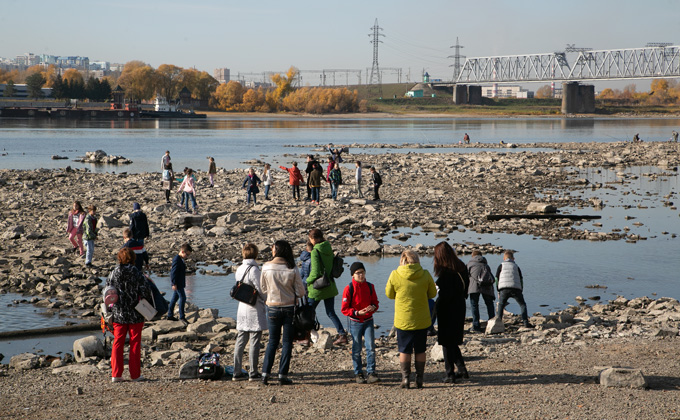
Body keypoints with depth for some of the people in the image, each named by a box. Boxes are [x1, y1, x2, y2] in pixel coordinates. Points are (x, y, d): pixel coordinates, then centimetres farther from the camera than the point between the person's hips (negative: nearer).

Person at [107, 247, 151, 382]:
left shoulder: (114, 274, -2)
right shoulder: (136, 274, -11)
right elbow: (144, 292, -13)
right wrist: (148, 301, 6)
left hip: (118, 314, 3)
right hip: (135, 315, -2)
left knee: (117, 343, 10)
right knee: (135, 344, 7)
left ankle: (116, 374, 7)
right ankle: (135, 374, 9)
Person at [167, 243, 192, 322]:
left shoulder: (181, 259, 13)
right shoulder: (176, 259, -18)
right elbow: (173, 272, -21)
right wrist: (174, 283, -22)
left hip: (180, 283, 10)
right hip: (177, 283, -10)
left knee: (175, 298, 15)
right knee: (183, 298, -11)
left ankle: (170, 315, 23)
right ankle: (181, 316, -8)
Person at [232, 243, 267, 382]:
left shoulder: (239, 269, 8)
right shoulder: (254, 270, -15)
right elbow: (260, 289, -13)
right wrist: (267, 299, 5)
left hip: (242, 308, 7)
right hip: (255, 309, -7)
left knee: (240, 342, 10)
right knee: (254, 343, -1)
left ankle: (237, 373, 11)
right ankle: (253, 373, 2)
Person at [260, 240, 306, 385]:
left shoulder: (266, 267, -8)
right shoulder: (292, 269, -10)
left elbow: (263, 288, 2)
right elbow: (301, 291, -6)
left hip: (272, 307, 1)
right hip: (289, 307, -1)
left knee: (272, 341, 14)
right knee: (287, 342, 8)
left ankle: (265, 373, 6)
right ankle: (282, 375, 6)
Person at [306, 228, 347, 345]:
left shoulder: (315, 252, -18)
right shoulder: (329, 249, 4)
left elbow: (315, 273, -20)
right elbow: (334, 267, 12)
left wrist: (308, 281, -3)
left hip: (318, 287, -7)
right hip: (330, 286, 7)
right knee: (330, 312, 13)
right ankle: (342, 334, 4)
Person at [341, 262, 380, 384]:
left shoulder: (370, 286, 2)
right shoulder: (349, 288, -9)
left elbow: (375, 302, 12)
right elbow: (344, 309, -7)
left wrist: (373, 307, -12)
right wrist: (357, 313, -20)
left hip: (368, 321, 2)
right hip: (355, 322, -2)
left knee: (371, 347, -7)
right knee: (356, 349, 4)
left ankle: (371, 373, -3)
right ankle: (358, 374, 14)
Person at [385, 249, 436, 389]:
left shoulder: (395, 275, -10)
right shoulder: (425, 275, -8)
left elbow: (389, 294, 2)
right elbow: (432, 294, 5)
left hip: (403, 320, -1)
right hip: (422, 320, 1)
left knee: (404, 350, 10)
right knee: (420, 350, 12)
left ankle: (405, 378, 6)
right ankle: (419, 379, 13)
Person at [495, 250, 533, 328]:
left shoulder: (501, 266, 17)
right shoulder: (516, 266, 21)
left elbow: (497, 279, 13)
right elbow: (521, 280, 18)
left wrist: (498, 292, 18)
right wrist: (521, 291, 25)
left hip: (504, 289, 0)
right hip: (516, 289, 0)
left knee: (501, 305, 15)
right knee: (522, 304, 11)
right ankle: (526, 322, -3)